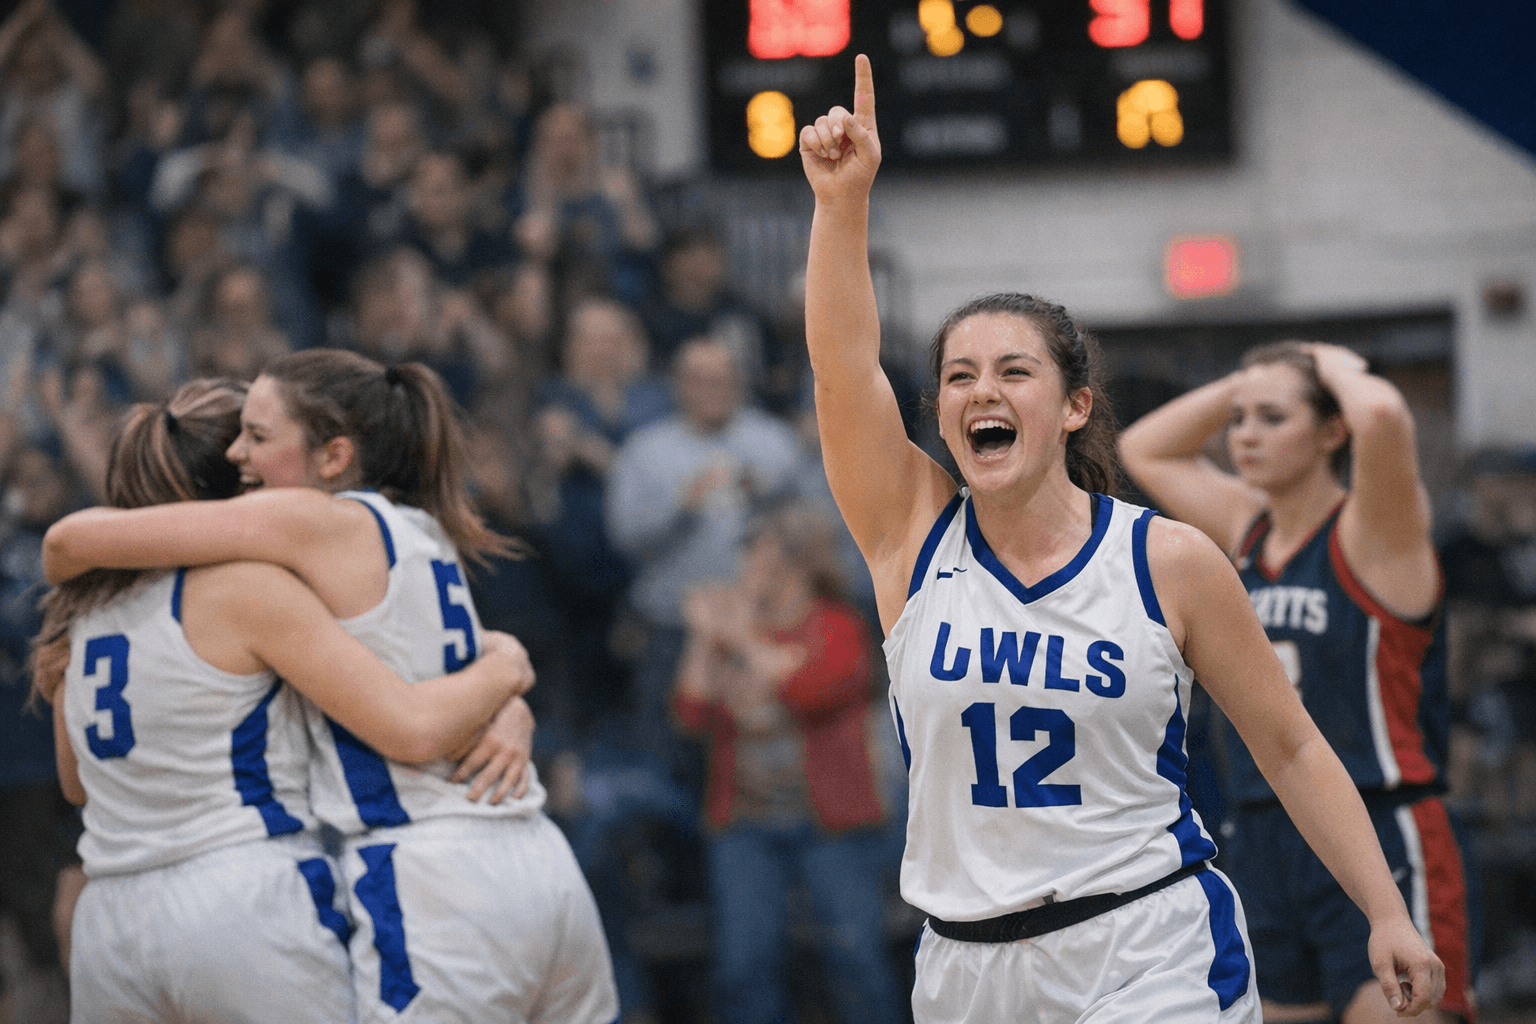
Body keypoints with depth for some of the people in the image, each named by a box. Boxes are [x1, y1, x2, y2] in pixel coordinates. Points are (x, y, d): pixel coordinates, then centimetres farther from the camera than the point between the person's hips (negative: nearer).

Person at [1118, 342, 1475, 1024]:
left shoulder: (1374, 532, -8)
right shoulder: (1248, 529, 12)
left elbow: (1384, 416, -28)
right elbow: (1143, 450, 26)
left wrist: (1337, 368, -7)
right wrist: (1240, 383, 13)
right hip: (1264, 850, 8)